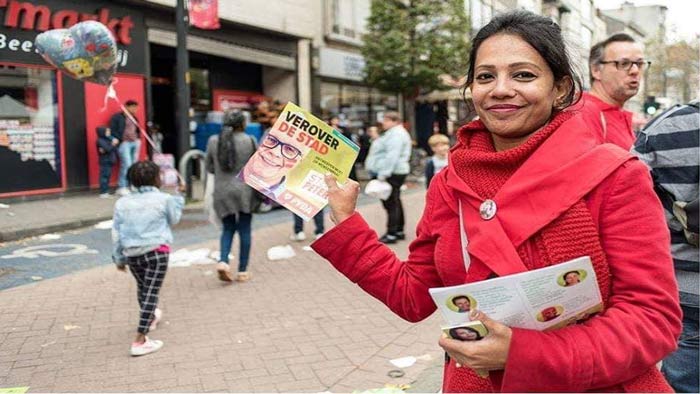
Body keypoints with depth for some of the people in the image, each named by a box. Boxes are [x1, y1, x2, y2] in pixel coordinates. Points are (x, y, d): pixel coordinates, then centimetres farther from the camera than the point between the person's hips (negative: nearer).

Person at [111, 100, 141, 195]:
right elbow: (112, 130, -5)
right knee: (127, 165, -14)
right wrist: (120, 139, -15)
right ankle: (122, 187, -8)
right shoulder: (117, 117, 0)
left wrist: (138, 139, 15)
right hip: (124, 143, -7)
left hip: (135, 143, 7)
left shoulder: (133, 118, 21)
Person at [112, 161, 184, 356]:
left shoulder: (122, 203, 5)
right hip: (156, 251, -5)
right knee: (151, 293, -3)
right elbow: (174, 219, 11)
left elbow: (116, 233, 7)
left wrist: (119, 258, 16)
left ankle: (150, 317, 53)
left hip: (132, 254, 5)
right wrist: (178, 196, 20)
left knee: (142, 288, 26)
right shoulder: (163, 199, -6)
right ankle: (140, 340, -8)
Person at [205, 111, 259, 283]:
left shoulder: (213, 141, 2)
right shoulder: (249, 140, -6)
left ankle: (223, 261, -6)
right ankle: (242, 271, 10)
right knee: (244, 230, 7)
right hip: (245, 191, -2)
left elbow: (209, 167, 8)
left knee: (228, 228, 16)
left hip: (222, 192, 2)